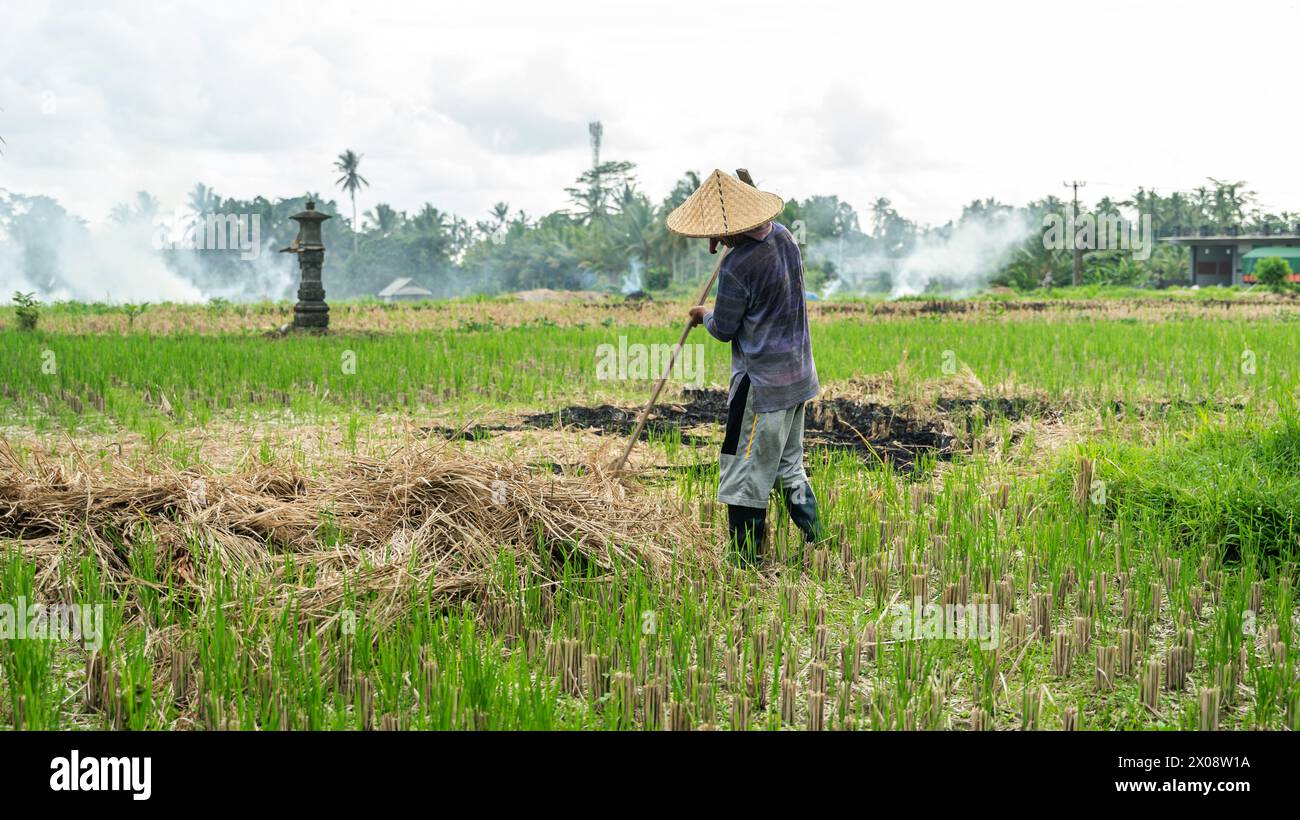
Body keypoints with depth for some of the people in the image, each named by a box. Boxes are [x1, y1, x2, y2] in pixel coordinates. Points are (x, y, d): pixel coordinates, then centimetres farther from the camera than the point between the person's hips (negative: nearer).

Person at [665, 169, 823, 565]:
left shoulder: (737, 267, -25)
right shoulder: (783, 236, 0)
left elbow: (724, 329, -11)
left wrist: (704, 316, 10)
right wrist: (727, 244, 15)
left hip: (762, 384, -9)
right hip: (798, 376, 9)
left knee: (746, 476, 1)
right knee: (789, 465, 21)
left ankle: (745, 561, 7)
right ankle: (814, 543, 24)